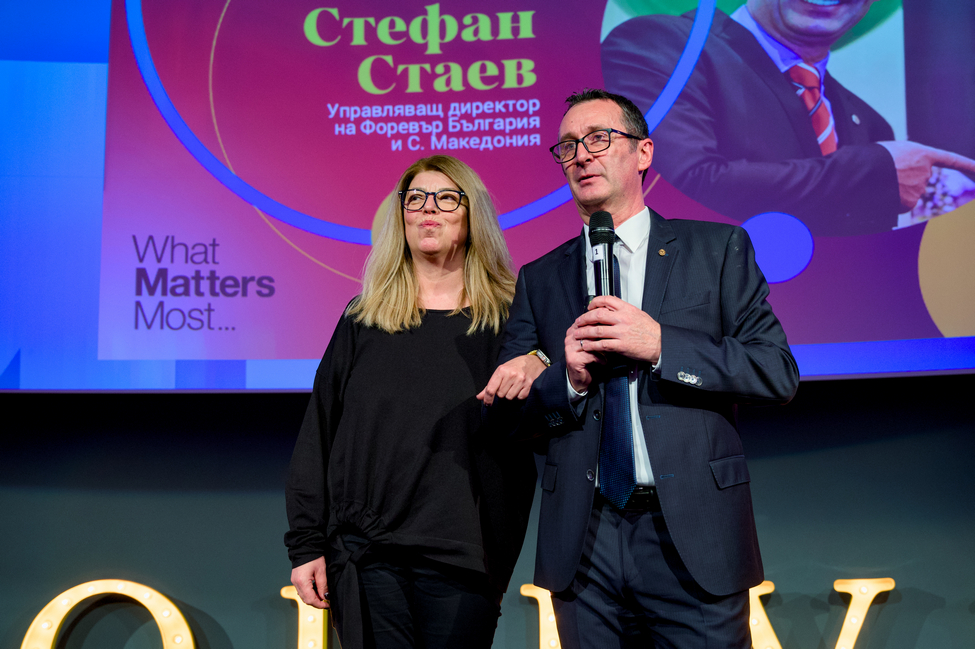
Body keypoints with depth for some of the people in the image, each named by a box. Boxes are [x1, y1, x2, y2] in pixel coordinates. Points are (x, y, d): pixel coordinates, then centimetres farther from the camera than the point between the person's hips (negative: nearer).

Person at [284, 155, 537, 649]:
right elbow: (317, 437, 7)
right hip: (367, 557, 1)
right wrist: (306, 544, 3)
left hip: (463, 558, -1)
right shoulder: (362, 322, 8)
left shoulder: (507, 321, 4)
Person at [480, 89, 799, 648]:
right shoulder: (539, 280, 11)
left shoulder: (717, 249, 4)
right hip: (582, 549, 2)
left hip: (693, 542, -2)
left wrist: (661, 344, -16)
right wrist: (568, 379, -11)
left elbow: (779, 372, -5)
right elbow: (505, 409, 9)